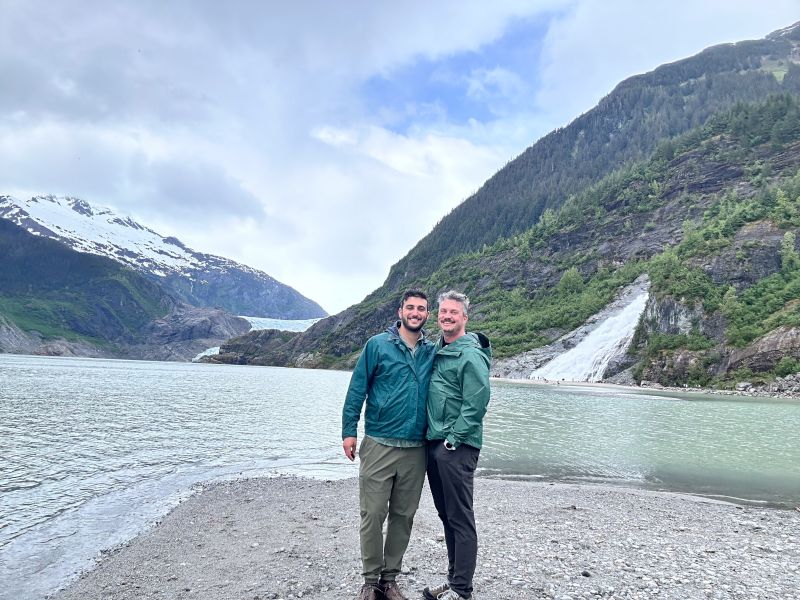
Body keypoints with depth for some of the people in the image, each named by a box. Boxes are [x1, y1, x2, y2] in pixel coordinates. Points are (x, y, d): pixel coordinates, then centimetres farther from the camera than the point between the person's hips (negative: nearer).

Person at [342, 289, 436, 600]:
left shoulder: (433, 351, 8)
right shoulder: (377, 345, -1)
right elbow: (357, 389, -1)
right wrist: (349, 430, -5)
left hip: (416, 449, 3)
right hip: (379, 444, -3)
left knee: (403, 516, 10)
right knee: (373, 514, 0)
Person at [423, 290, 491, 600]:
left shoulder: (470, 354, -11)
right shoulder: (437, 350, 14)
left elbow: (476, 403, -17)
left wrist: (453, 439, -16)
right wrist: (434, 437, 16)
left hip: (457, 447, -8)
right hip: (434, 444, 8)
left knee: (460, 518, 0)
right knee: (446, 515, 16)